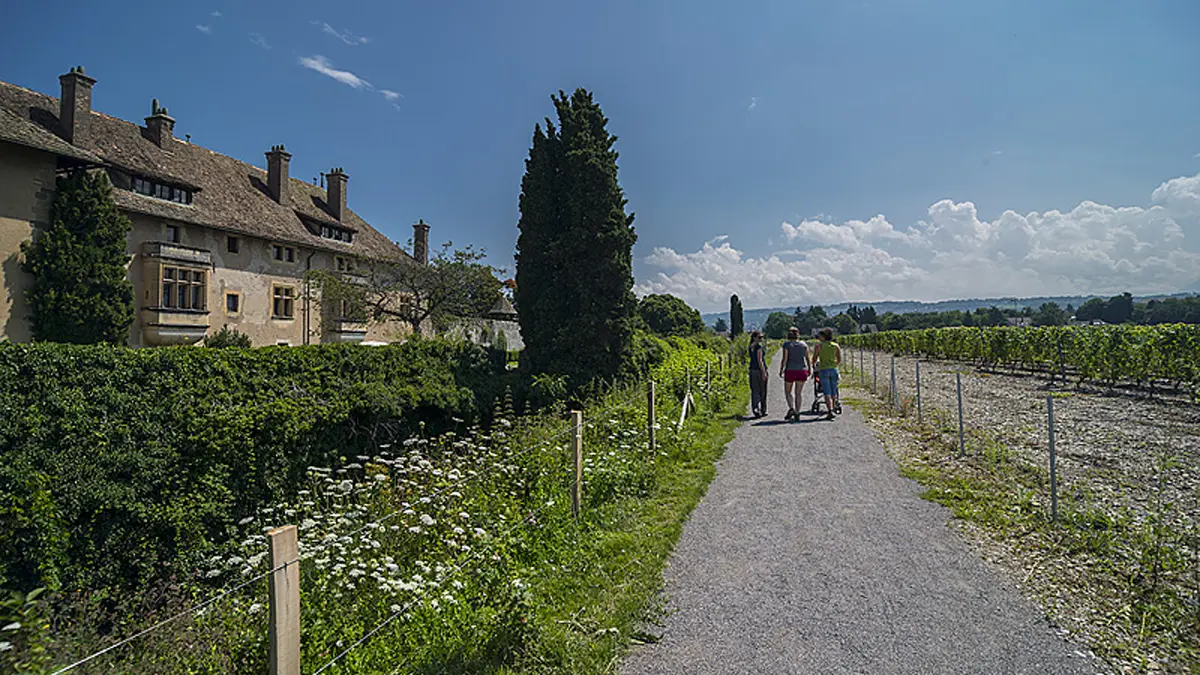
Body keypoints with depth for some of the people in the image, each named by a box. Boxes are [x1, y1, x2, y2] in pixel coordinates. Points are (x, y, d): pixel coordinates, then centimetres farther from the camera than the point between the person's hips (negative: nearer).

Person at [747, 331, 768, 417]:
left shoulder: (751, 346, 10)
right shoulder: (759, 347, -14)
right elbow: (759, 360, -19)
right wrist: (764, 372, -19)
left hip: (752, 370, 7)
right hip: (760, 370, -7)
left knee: (754, 391, 5)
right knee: (762, 391, 6)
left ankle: (755, 410, -5)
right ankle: (762, 410, 14)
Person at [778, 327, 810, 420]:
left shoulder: (786, 344, -5)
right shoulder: (804, 344, 5)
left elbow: (784, 359, -10)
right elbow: (807, 358, 4)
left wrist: (781, 371, -2)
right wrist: (809, 369, 15)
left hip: (790, 371, -3)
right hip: (802, 371, 3)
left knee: (788, 392, 10)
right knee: (798, 393, 8)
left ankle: (791, 408, -13)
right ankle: (797, 413, 5)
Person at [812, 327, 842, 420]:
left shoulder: (818, 346, -3)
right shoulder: (836, 346, 5)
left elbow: (814, 359, 0)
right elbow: (839, 360, 6)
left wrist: (814, 365, 22)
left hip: (823, 370, -3)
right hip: (833, 370, 3)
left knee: (827, 392, -4)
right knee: (834, 390, 17)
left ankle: (830, 411, -14)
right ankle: (834, 406, 30)